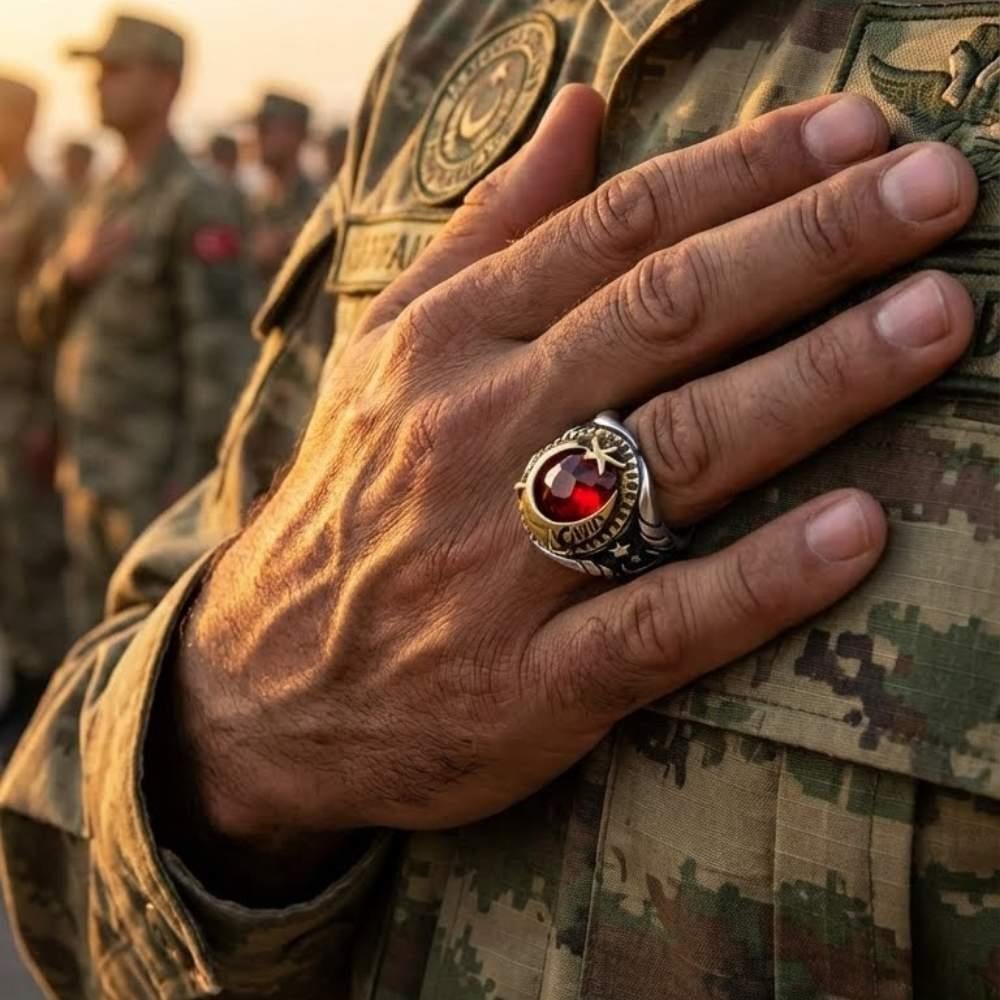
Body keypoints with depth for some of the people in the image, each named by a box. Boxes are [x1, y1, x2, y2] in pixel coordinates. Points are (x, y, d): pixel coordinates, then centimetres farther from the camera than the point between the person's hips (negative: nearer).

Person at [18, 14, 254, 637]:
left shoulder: (195, 204, -11)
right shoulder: (105, 199, 15)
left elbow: (220, 351, -17)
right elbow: (40, 322, 15)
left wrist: (196, 480, -20)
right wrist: (71, 268, -7)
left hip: (155, 474, -8)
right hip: (91, 469, 8)